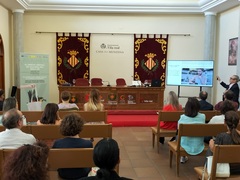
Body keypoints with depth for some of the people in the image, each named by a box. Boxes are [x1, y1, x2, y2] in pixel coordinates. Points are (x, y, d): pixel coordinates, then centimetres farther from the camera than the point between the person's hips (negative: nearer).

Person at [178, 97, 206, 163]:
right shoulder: (202, 117, -11)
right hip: (199, 148, 2)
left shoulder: (182, 117, -15)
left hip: (186, 147, -2)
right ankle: (184, 157, 40)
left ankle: (183, 157, 39)